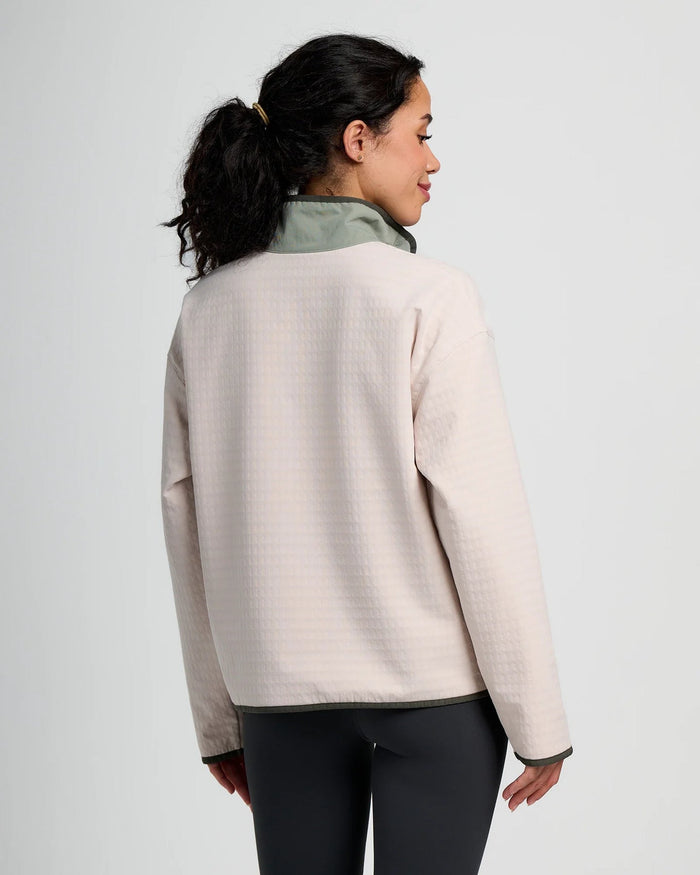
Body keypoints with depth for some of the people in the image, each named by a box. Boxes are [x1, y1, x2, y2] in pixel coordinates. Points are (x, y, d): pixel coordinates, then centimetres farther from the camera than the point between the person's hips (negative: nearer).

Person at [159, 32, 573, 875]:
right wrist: (537, 719, -6)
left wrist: (218, 720, 14)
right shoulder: (427, 297, -12)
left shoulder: (209, 308, 2)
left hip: (280, 687, 4)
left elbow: (187, 519, 5)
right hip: (435, 683, -4)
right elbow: (481, 515, -14)